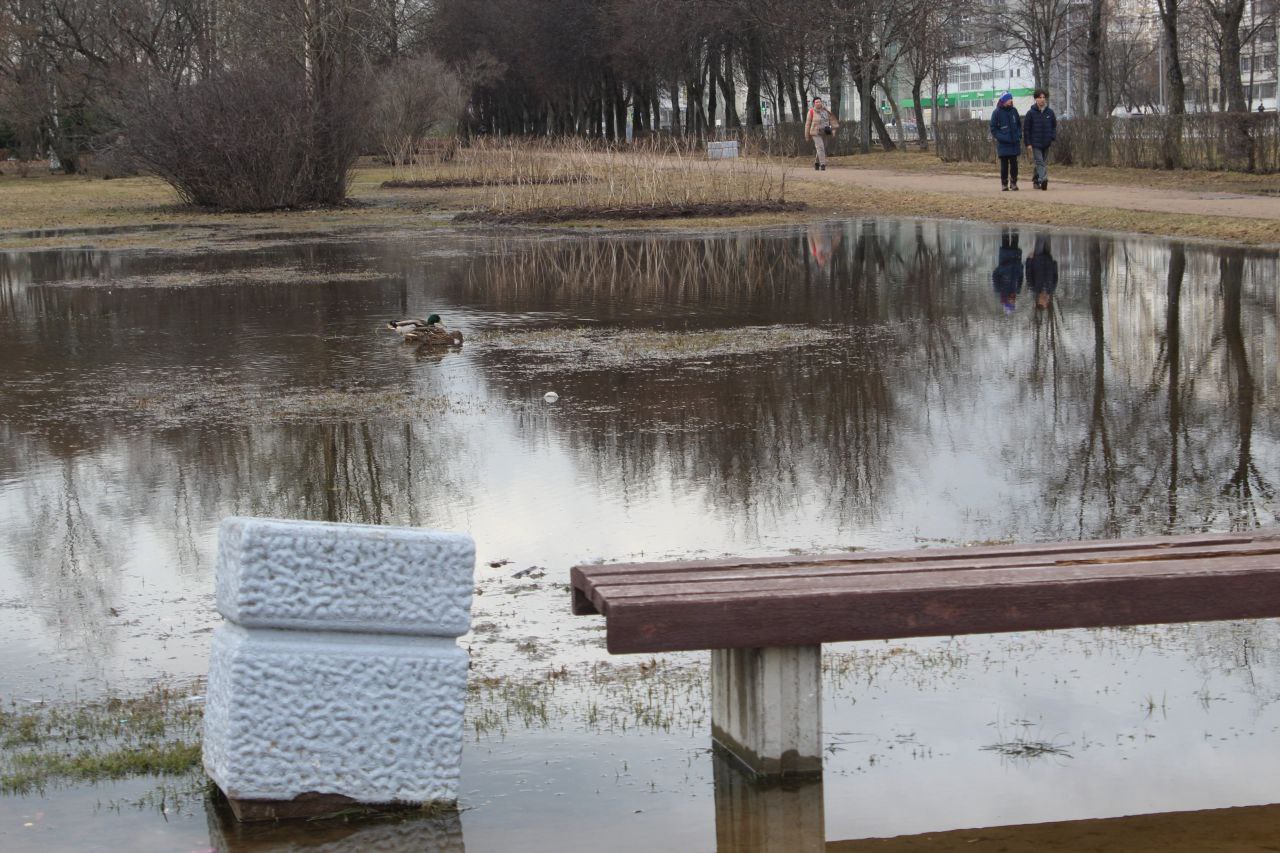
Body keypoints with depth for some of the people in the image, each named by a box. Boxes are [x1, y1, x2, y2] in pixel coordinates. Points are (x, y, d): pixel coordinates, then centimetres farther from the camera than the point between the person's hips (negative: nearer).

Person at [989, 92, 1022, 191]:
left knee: (1014, 163, 3)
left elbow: (1019, 124, 17)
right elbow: (993, 128, -2)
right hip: (1003, 144, -3)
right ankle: (1004, 184, 9)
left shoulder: (1013, 111, 7)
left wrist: (1019, 135, 3)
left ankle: (1013, 183, 11)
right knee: (1004, 164, 1)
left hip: (1014, 143, 3)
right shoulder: (996, 112, -4)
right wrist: (1001, 138, -13)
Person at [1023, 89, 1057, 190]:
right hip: (1035, 143, -4)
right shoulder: (1031, 113, -5)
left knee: (1043, 163, 12)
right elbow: (1026, 129, -3)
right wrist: (1028, 144, -8)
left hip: (1046, 144, 4)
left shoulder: (1050, 112, 5)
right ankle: (1043, 179, -29)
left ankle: (1036, 180, 25)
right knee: (1039, 162, -15)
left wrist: (1053, 138, 0)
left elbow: (1054, 126, 15)